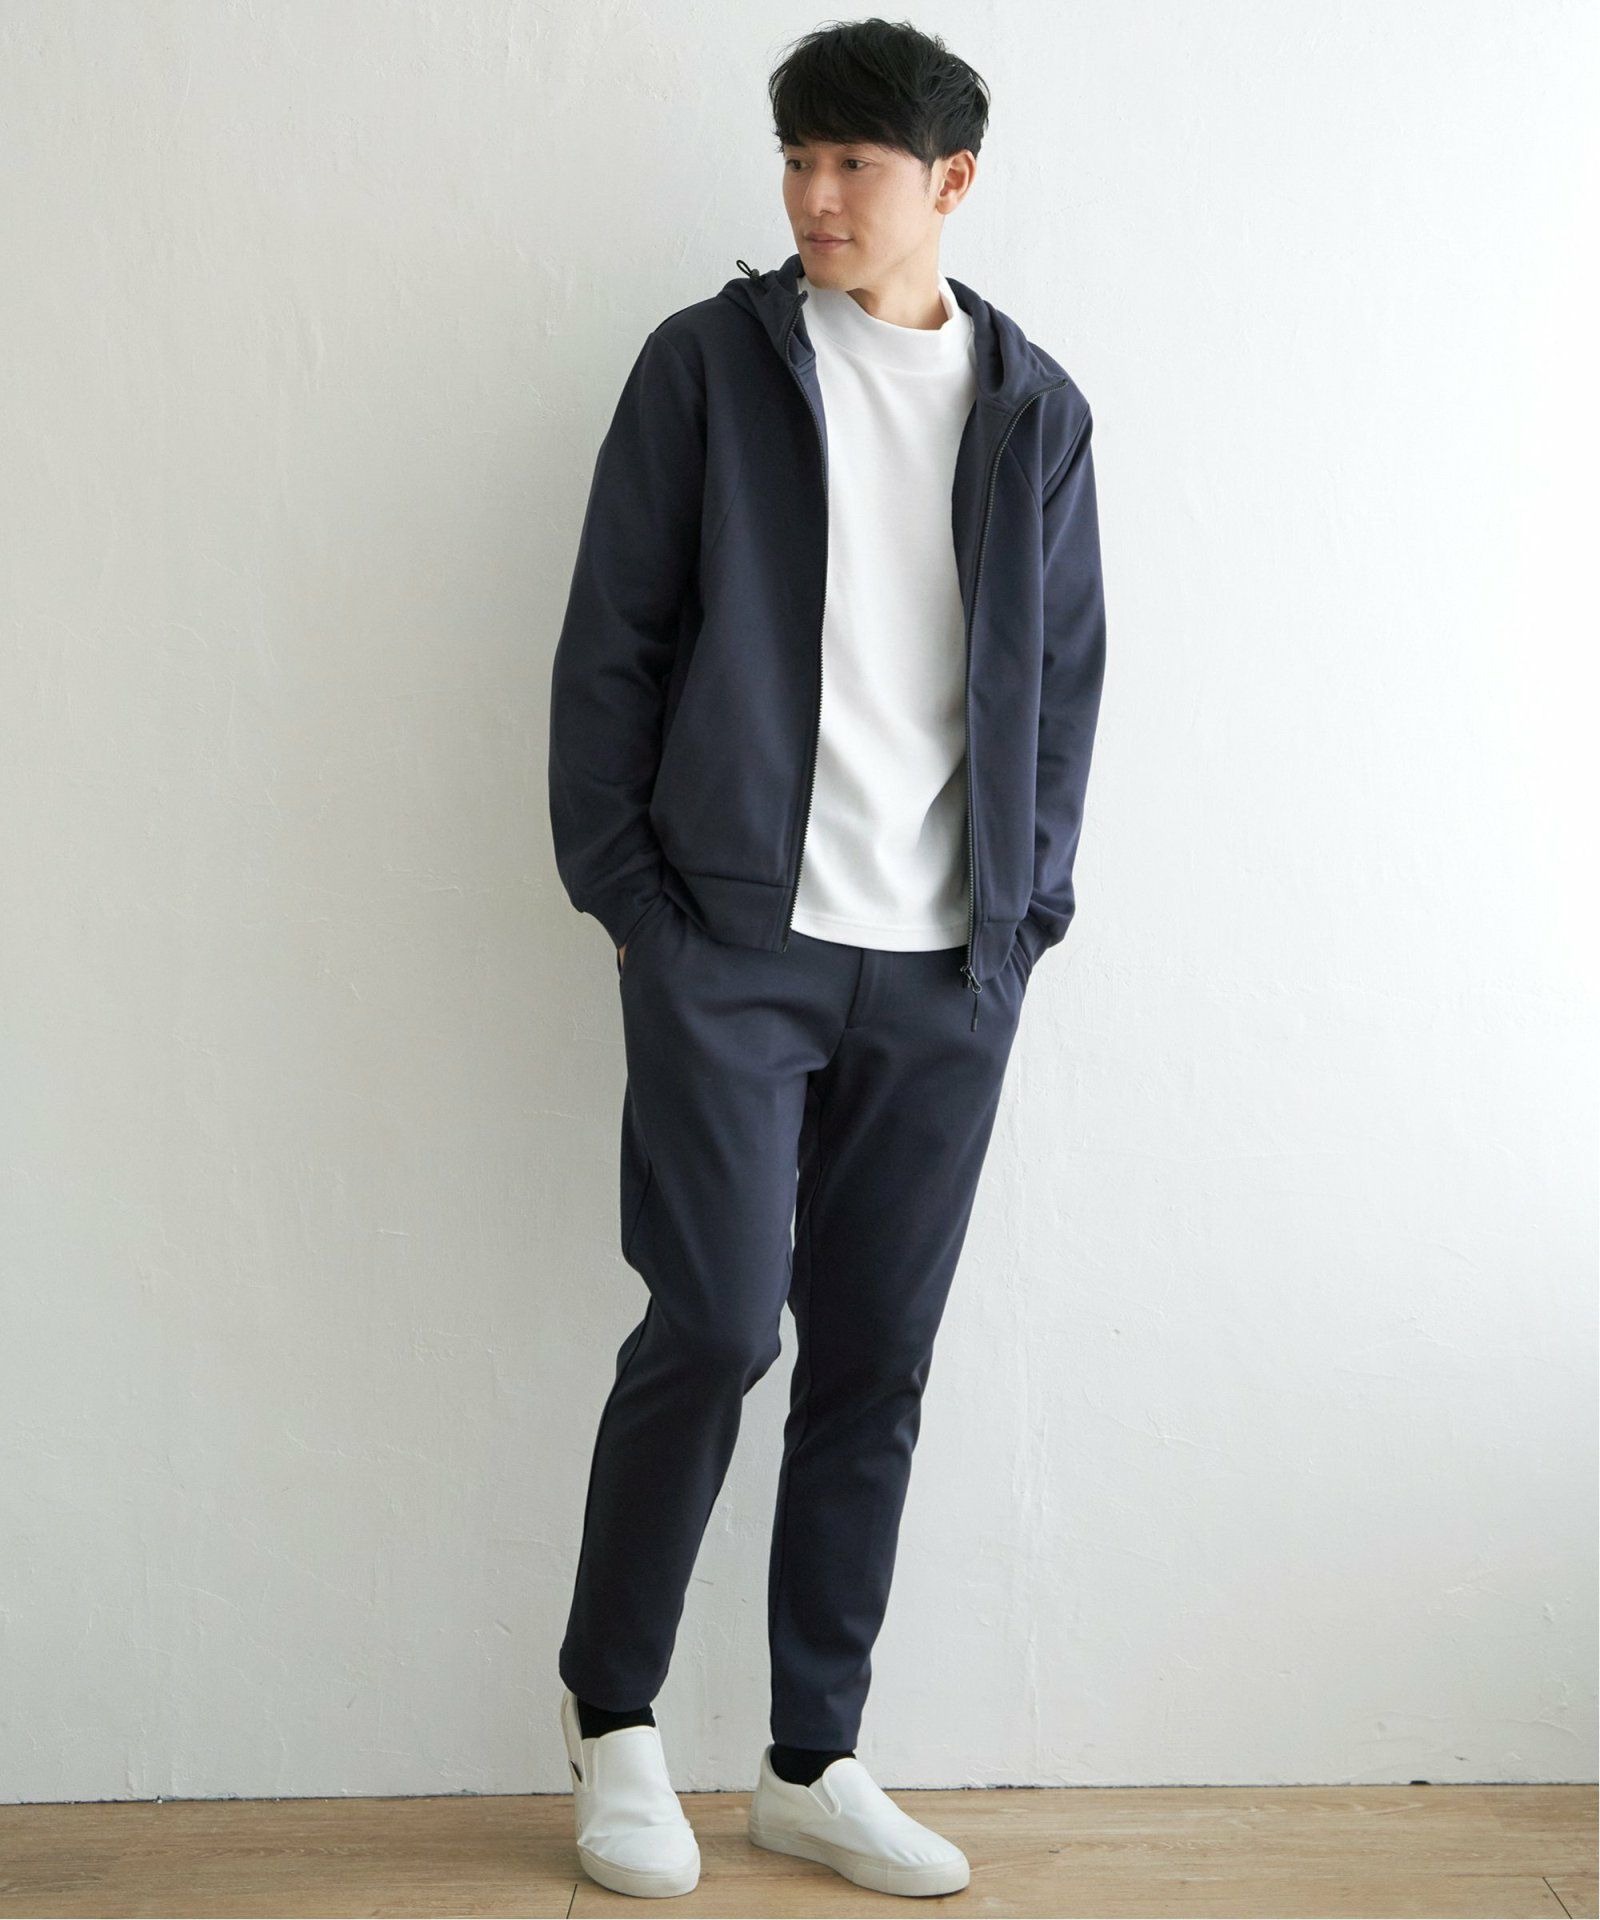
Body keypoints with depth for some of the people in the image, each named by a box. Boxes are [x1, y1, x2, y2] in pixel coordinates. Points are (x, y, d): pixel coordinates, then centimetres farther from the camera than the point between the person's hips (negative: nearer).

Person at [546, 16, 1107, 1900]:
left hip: (946, 969, 3)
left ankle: (812, 1762, 19)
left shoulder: (1034, 406, 12)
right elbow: (610, 639, 1)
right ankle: (612, 1714, 17)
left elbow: (1065, 673, 15)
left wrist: (1029, 907, 6)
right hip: (732, 938, -3)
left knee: (875, 1362, 6)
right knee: (713, 1325, -6)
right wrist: (625, 889, -4)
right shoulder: (709, 361, 3)